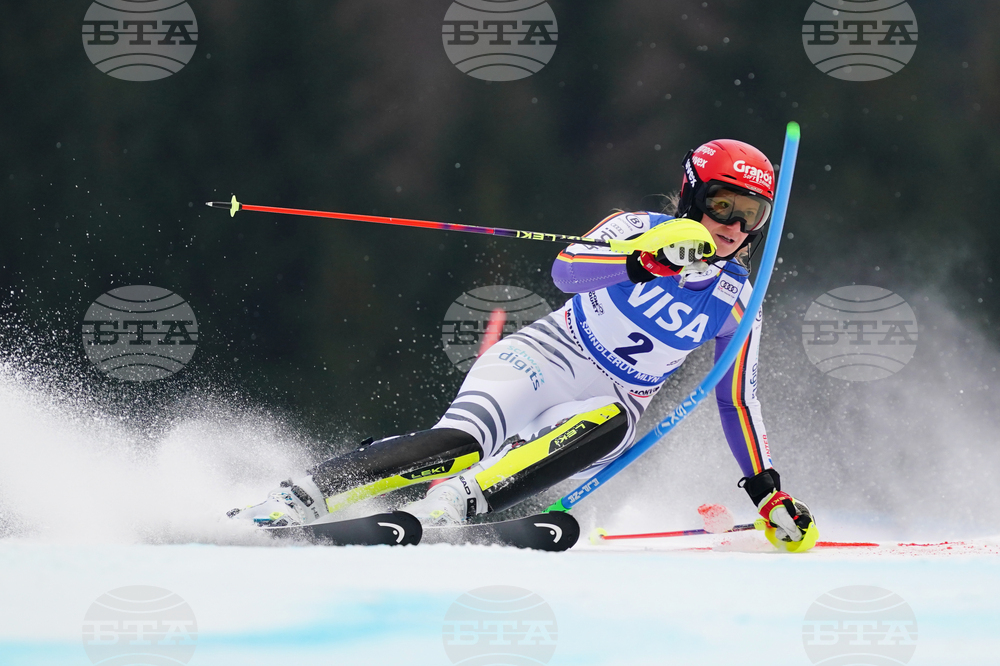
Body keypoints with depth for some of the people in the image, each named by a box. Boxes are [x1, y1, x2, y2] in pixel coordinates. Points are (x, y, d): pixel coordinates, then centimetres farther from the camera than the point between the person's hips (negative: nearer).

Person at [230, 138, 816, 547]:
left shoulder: (736, 300, 4)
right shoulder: (644, 230, -7)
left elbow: (738, 401, 14)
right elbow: (567, 270, -26)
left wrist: (768, 492, 9)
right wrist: (649, 258, -43)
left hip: (609, 406, 3)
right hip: (543, 360, -3)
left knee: (610, 424, -35)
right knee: (461, 445, -30)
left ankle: (442, 510, -44)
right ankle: (292, 502, -27)